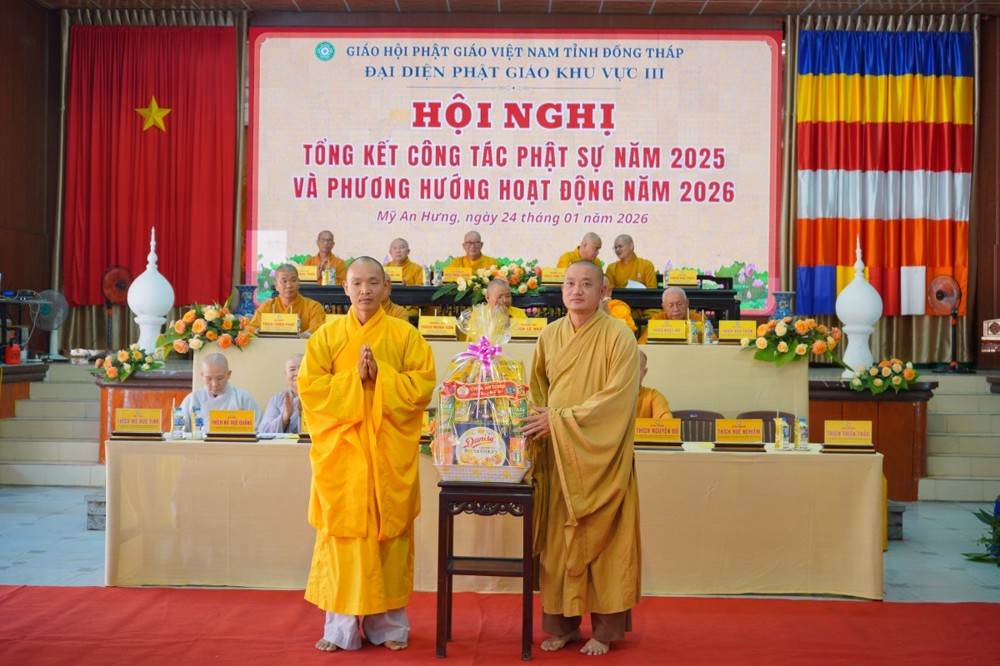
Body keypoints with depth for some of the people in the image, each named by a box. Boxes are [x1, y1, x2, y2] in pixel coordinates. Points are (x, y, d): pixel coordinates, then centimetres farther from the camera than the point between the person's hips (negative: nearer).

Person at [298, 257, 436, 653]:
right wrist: (354, 378, -15)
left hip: (389, 454, 0)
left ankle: (388, 623, 16)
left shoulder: (405, 336, 3)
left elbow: (423, 384, -5)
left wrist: (380, 376, -16)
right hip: (340, 452, 1)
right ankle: (341, 625, 12)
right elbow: (309, 387, -4)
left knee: (387, 532, 4)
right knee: (343, 533, 2)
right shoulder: (326, 337, 5)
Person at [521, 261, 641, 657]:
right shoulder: (549, 336, 8)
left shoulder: (619, 337, -7)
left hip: (600, 456, -4)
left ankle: (604, 628, 14)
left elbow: (617, 398, -15)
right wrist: (539, 422, -7)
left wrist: (560, 419, -17)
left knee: (601, 536, 2)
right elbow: (537, 390, 14)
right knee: (557, 538, 6)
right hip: (556, 455, 4)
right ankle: (562, 623, 18)